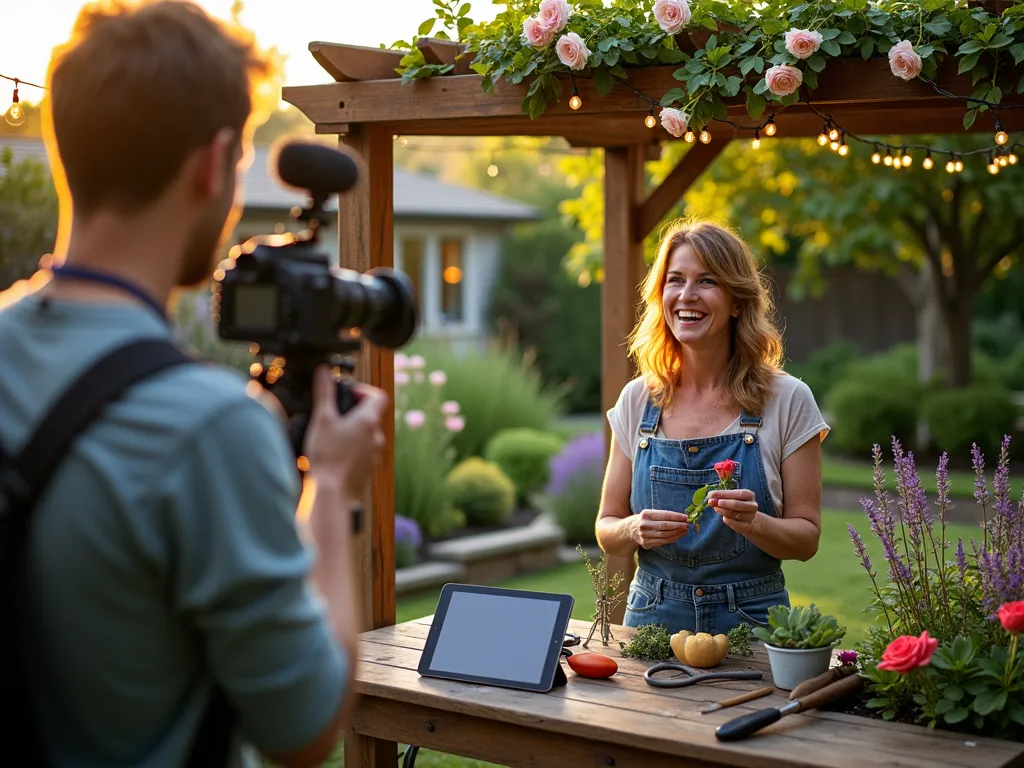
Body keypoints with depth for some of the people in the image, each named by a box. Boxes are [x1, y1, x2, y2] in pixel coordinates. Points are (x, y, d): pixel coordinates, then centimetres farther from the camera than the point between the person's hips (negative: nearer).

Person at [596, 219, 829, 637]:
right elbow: (607, 529, 9)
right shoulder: (637, 400, 4)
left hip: (751, 620, -2)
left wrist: (752, 523, -19)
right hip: (653, 615, 2)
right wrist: (637, 531, -12)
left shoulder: (788, 400, -2)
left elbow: (806, 537, 0)